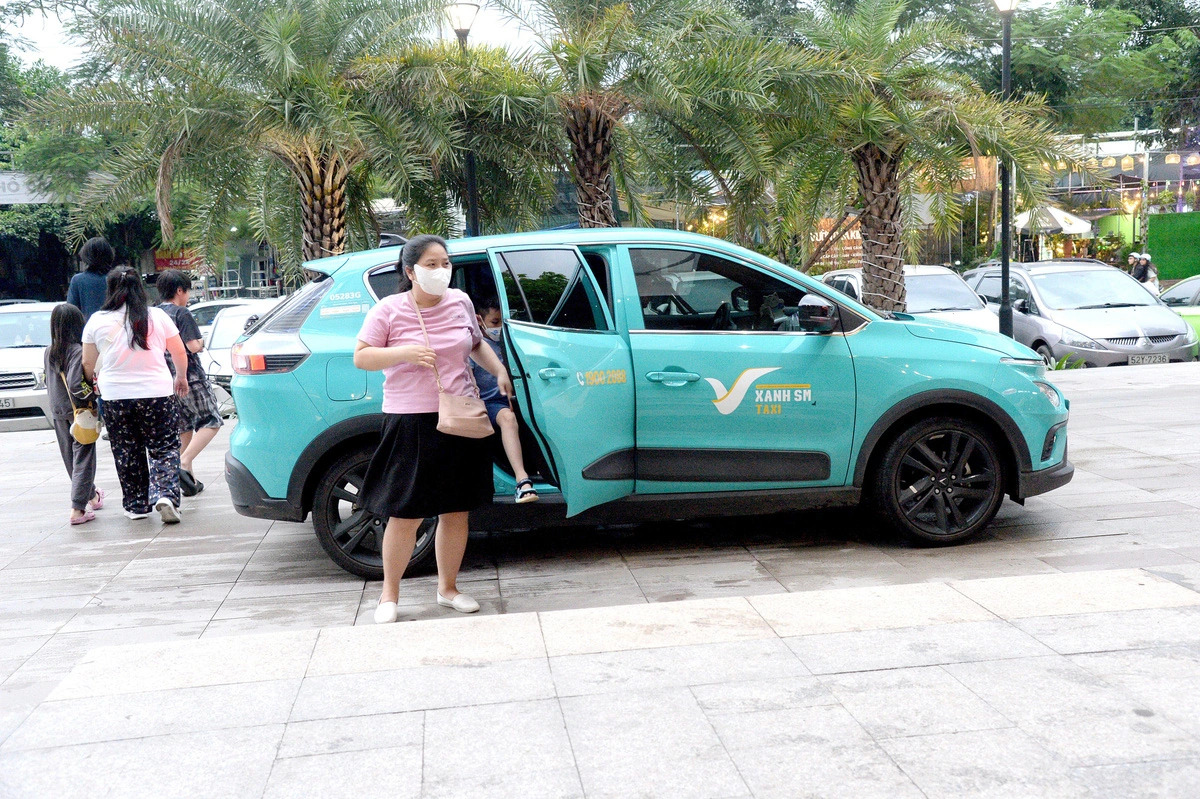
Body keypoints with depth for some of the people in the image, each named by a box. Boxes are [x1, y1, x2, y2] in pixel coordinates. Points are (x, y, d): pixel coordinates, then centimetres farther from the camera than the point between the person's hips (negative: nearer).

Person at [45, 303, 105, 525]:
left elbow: (48, 381, 13)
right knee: (83, 458, -1)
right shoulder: (77, 351, -17)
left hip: (57, 411, 7)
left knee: (70, 457, 18)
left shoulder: (49, 352, 4)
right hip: (78, 411, -7)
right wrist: (94, 394, -10)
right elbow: (76, 384, -24)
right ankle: (78, 509, -5)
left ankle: (91, 495, 36)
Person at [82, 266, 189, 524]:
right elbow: (180, 353, 5)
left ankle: (136, 505, 20)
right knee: (164, 449, 7)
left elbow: (88, 364, 6)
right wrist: (181, 378, 24)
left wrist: (94, 381, 27)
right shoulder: (157, 317, -3)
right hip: (156, 393, -1)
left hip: (115, 396, 1)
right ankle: (165, 494, -12)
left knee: (127, 453, 13)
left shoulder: (97, 321, -1)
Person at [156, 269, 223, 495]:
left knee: (184, 428, 16)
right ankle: (184, 464, -18)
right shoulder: (182, 314, -12)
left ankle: (190, 481, 16)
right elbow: (193, 346, -18)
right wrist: (202, 342, 2)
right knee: (211, 422, 0)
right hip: (189, 377, -8)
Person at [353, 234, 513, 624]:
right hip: (411, 425, -4)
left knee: (456, 511, 9)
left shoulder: (460, 302, 8)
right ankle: (389, 595, 16)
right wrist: (404, 352, -17)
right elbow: (361, 357, -4)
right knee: (406, 515, -2)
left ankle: (448, 588, 26)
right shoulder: (389, 310, -4)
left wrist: (499, 371, 14)